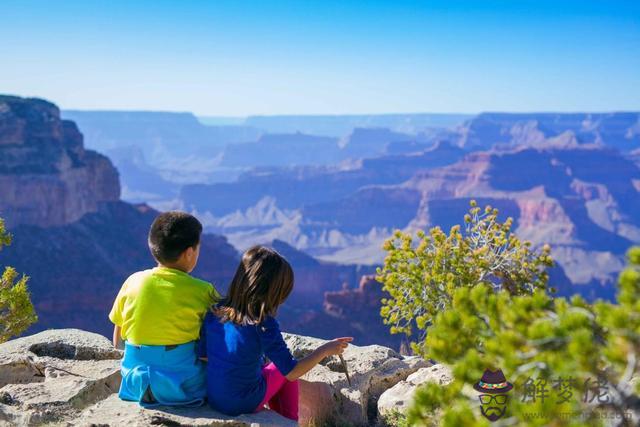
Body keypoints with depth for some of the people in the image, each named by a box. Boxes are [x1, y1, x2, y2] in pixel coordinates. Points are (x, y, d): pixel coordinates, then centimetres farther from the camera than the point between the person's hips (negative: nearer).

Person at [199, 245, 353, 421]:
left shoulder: (214, 312, -7)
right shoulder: (263, 325, -22)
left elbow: (203, 355, 4)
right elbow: (292, 372, -18)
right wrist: (325, 350, -7)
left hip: (213, 398, 5)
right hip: (245, 404, -5)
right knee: (281, 370, 21)